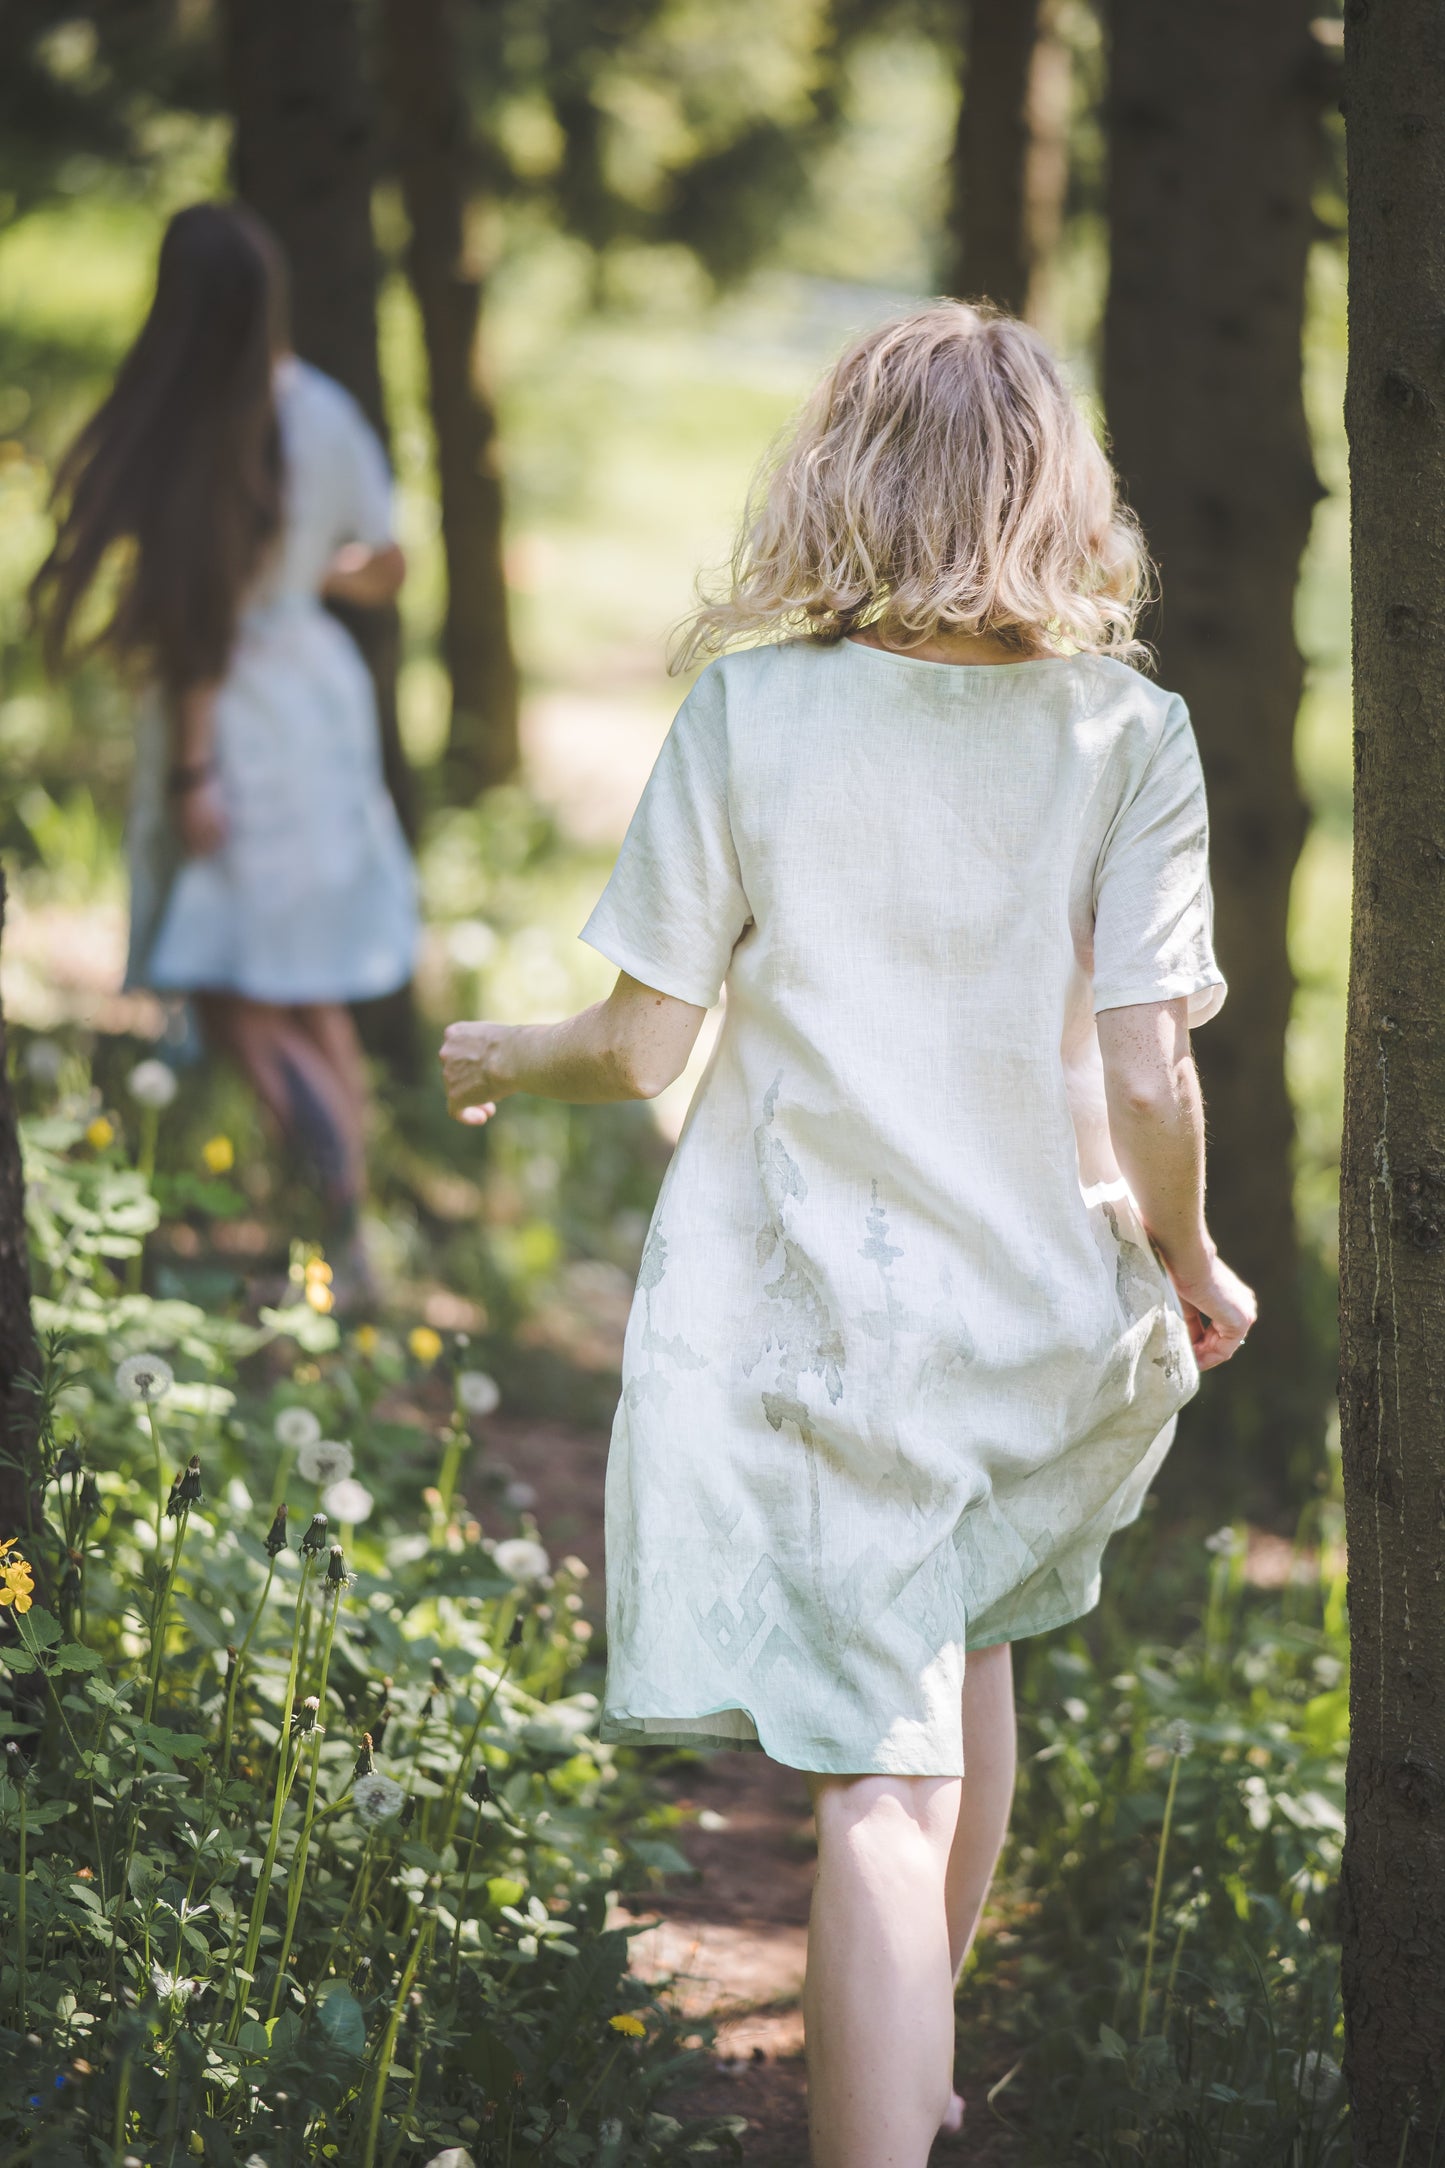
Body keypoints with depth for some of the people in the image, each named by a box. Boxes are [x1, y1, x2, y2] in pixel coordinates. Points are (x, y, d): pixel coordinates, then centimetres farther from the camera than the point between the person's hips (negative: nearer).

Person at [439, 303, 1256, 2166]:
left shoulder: (750, 711, -8)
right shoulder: (1126, 735, -7)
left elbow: (643, 1048, -5)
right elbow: (1148, 1073, -9)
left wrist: (501, 1059, 16)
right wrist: (1190, 1268, 9)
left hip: (814, 1308, -3)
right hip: (1043, 1302, 3)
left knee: (881, 1780, -5)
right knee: (963, 1627, 28)